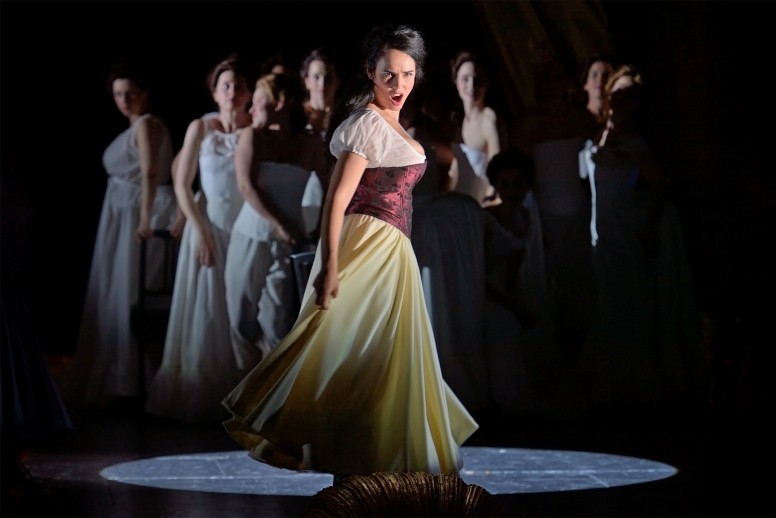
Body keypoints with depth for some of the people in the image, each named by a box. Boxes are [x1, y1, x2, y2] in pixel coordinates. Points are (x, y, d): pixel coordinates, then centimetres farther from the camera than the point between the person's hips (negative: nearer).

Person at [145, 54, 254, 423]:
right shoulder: (200, 128, -1)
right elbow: (182, 184, -1)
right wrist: (200, 231, -7)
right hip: (209, 229, 0)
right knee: (205, 315, 3)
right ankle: (198, 401, 10)